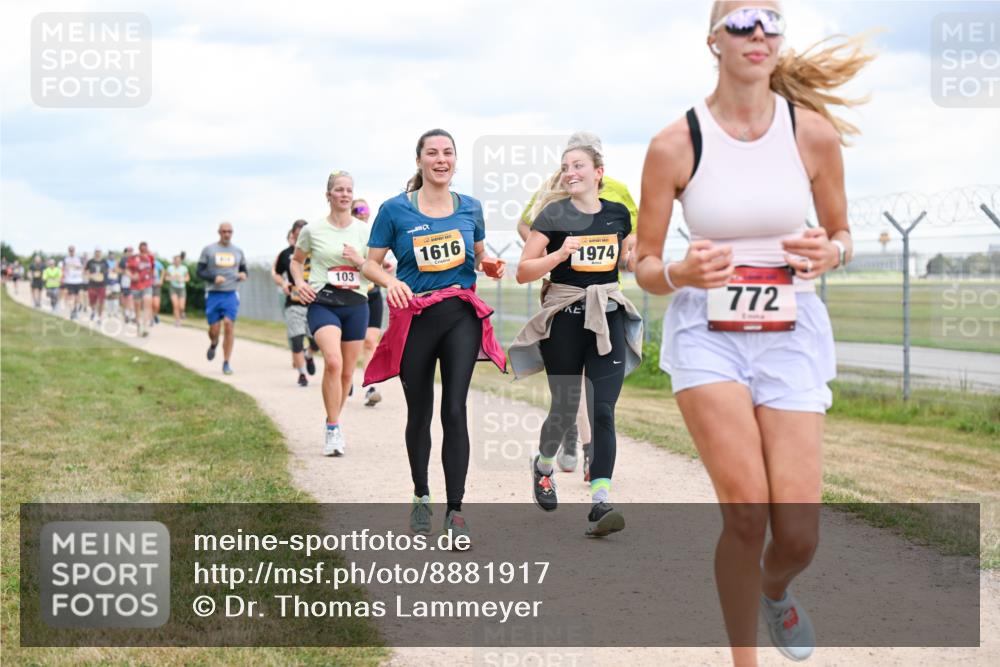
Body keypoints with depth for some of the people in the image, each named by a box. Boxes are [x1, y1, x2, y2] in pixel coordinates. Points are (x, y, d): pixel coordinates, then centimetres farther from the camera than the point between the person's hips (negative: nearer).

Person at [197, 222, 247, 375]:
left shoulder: (238, 252, 11)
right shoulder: (208, 250, 3)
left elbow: (243, 269, 22)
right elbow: (200, 271, 2)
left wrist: (243, 275, -3)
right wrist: (214, 277, -16)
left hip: (231, 294, 1)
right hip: (213, 294, -1)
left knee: (229, 324, -14)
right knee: (214, 329, -1)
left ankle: (226, 363, -7)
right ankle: (213, 344, 38)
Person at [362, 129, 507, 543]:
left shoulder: (470, 208, 6)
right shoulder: (395, 210, -2)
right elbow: (371, 264, 1)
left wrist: (490, 264, -1)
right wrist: (390, 282, -20)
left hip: (461, 316, 1)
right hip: (415, 319, -1)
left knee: (454, 410, -10)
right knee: (419, 413, 10)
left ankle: (455, 510, -6)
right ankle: (421, 497, 31)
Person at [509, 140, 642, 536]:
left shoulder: (618, 214, 6)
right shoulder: (553, 215, -4)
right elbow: (523, 272, -8)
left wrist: (636, 255, -2)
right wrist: (560, 254, -23)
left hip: (608, 318, 2)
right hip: (564, 320, -2)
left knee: (603, 412, -7)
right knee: (565, 409, 7)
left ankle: (600, 505, -11)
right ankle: (543, 465, 40)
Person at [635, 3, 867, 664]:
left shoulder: (814, 133, -3)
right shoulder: (674, 145, -7)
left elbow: (842, 234, 12)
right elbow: (645, 267, 0)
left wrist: (831, 252, -12)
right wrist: (682, 273, -23)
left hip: (791, 335, 2)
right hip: (708, 334, -1)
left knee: (799, 535, -4)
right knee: (746, 509, -18)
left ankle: (775, 588, 35)